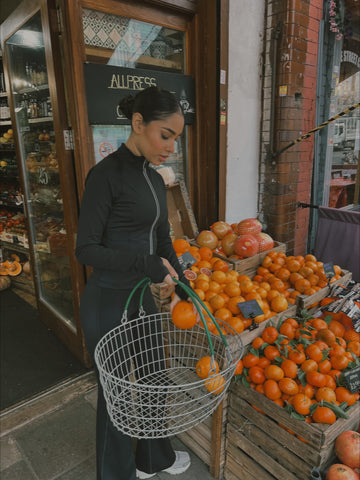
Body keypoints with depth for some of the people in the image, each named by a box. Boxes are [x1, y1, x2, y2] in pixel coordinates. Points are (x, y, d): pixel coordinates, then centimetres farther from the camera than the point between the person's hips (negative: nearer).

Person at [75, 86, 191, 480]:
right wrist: (147, 263, -24)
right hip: (108, 303, -8)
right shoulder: (106, 174, -17)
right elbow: (86, 249, -17)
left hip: (141, 296, 8)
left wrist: (181, 288, 7)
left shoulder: (154, 179, 7)